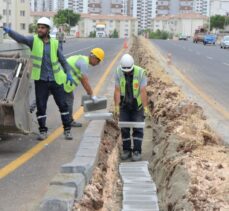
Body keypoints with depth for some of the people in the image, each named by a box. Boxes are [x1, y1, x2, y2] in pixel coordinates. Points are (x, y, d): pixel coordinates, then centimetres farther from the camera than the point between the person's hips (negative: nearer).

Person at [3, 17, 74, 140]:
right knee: (41, 106, 2)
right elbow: (20, 38, -23)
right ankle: (43, 131, 16)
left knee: (62, 104, 5)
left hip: (55, 80, 1)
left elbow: (62, 60, 8)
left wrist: (68, 74, -1)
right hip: (40, 80, -1)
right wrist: (9, 31, -42)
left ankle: (67, 130, 18)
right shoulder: (34, 40, -5)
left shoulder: (54, 43, 0)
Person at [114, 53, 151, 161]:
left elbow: (143, 92, -20)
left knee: (138, 129, -3)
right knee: (124, 129, 3)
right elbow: (117, 91, -13)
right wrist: (116, 107, -17)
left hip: (137, 105, -2)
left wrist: (146, 108, -22)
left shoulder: (140, 72, -22)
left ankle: (137, 151, 2)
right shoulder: (118, 72, -15)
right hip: (124, 105, 2)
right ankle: (126, 150, 14)